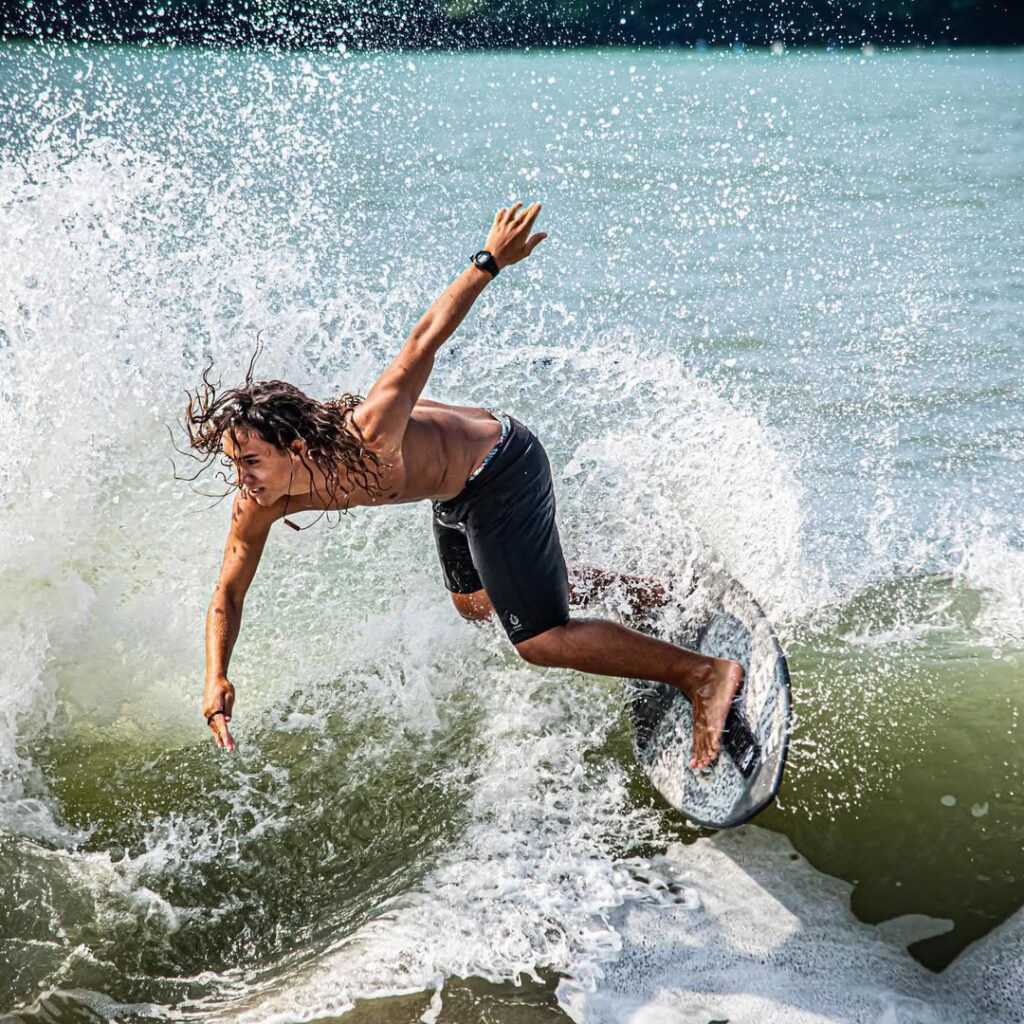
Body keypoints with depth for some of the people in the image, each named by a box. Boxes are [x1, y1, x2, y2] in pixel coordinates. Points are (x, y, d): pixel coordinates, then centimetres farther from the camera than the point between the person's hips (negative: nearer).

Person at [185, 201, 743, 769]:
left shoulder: (368, 437, -40)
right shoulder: (256, 507, -19)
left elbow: (424, 340, -31)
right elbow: (227, 596, -8)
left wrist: (489, 262, -28)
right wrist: (216, 683, -21)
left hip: (504, 469, -8)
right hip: (456, 489, 8)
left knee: (541, 641, -10)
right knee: (475, 603, 31)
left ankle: (705, 674, -1)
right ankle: (622, 590, 49)